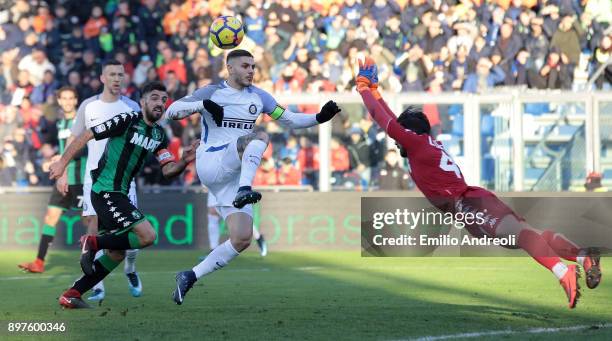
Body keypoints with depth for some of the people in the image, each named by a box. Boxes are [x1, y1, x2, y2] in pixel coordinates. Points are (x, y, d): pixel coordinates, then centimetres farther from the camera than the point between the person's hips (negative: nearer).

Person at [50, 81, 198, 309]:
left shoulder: (159, 135, 12)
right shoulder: (127, 121, -11)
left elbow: (167, 170, 6)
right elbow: (86, 135, -8)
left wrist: (185, 161, -14)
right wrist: (63, 163, -6)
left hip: (119, 194, 9)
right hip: (105, 191, -9)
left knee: (117, 253, 11)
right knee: (147, 235, -18)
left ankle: (71, 295, 15)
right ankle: (93, 243, -5)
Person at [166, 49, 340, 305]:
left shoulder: (258, 97, 14)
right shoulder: (212, 92, 2)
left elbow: (289, 120, 16)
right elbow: (171, 111, -6)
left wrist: (319, 118, -1)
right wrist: (203, 105, -22)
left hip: (235, 174, 5)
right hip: (210, 164, -5)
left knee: (242, 239, -7)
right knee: (259, 137, -28)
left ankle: (190, 277, 1)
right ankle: (244, 191, -46)